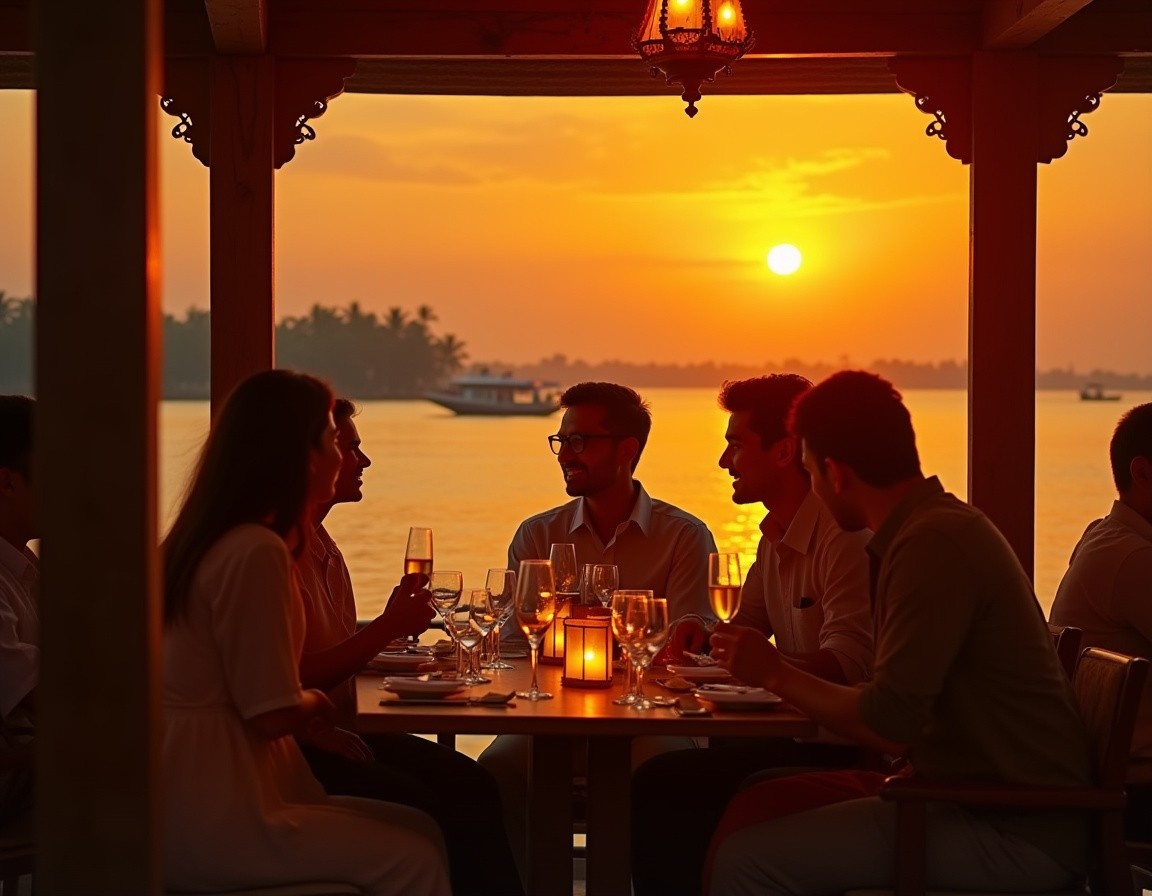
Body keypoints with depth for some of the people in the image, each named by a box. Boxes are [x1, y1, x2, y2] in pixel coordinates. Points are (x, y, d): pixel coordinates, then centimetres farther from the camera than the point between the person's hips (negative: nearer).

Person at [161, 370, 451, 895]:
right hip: (209, 825, -10)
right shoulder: (256, 552, -19)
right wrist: (314, 704, 4)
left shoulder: (212, 541, 13)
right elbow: (272, 713, -18)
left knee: (421, 830, 9)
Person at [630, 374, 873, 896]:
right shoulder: (775, 535, 15)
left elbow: (849, 663, -26)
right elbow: (746, 625, 22)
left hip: (839, 751, -10)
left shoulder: (844, 536, -18)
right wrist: (701, 634, 1)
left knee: (658, 786, -18)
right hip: (795, 734, 10)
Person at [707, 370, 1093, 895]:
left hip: (1017, 831, -10)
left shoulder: (934, 542, -19)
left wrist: (776, 675, -7)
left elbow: (890, 727, -21)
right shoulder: (935, 524, 14)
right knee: (755, 808, 9)